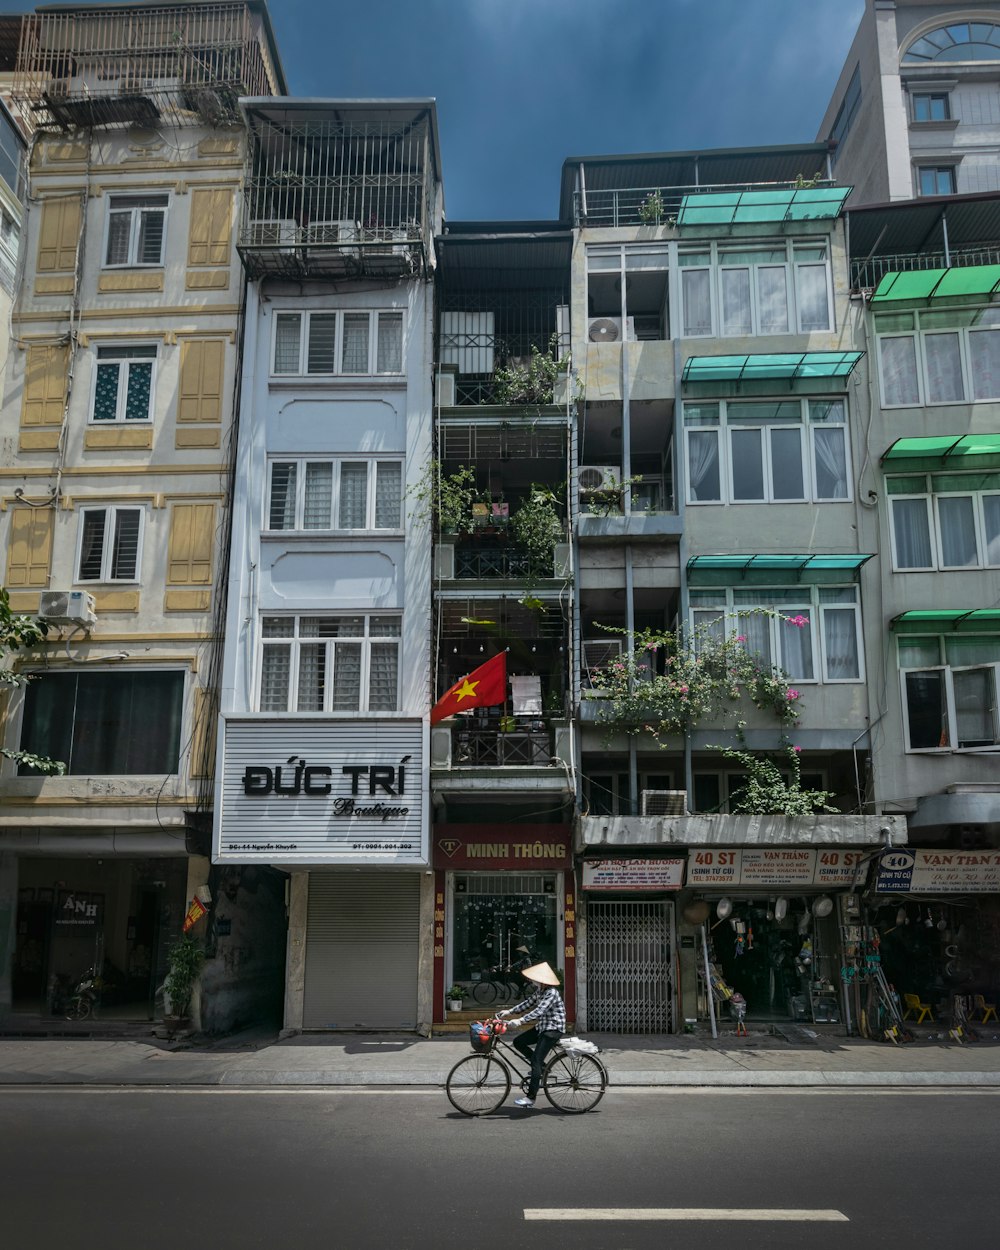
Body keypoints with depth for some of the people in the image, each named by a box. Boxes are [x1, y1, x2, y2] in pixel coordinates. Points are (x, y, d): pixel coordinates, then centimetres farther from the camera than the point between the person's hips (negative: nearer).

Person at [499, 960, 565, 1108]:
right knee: (518, 1042, 4)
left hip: (553, 1029, -10)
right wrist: (509, 1011, 0)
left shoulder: (551, 993, -22)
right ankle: (541, 1067, 15)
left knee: (536, 1060, -15)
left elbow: (539, 1011, -33)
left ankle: (531, 1097, -11)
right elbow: (527, 1003, 10)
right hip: (541, 1027, 10)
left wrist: (520, 1020, -41)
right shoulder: (539, 990, 7)